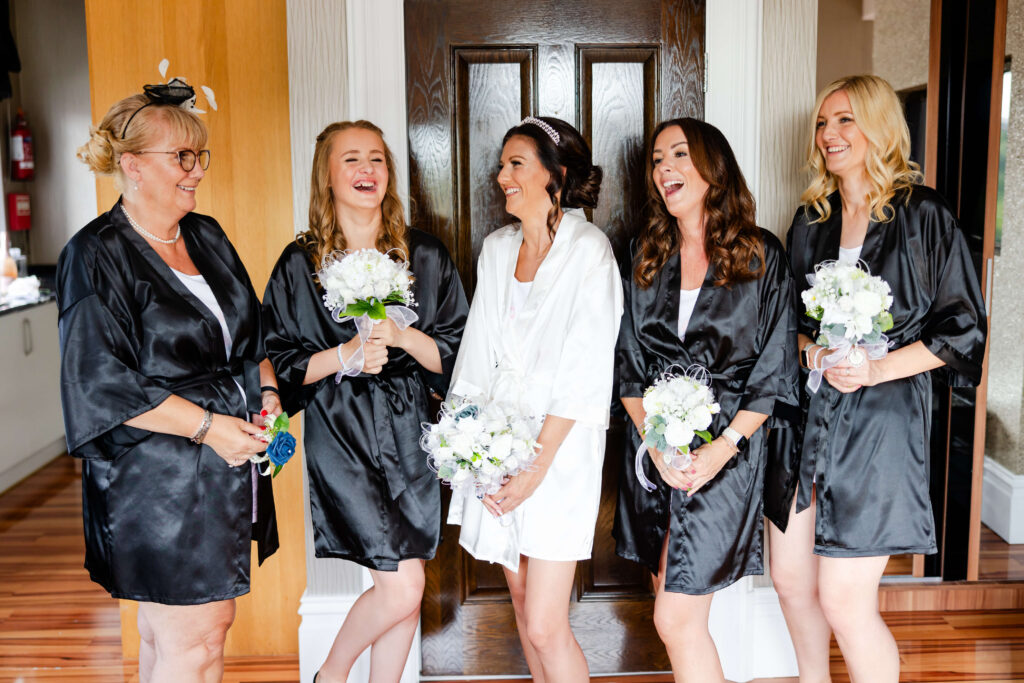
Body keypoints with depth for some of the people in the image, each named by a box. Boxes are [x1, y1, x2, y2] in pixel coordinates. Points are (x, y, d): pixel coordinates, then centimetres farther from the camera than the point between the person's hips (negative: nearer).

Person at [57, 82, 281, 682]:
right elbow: (103, 383, -16)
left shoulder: (208, 237, 12)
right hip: (156, 479, -7)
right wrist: (207, 425, -18)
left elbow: (252, 336, 20)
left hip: (228, 467, 7)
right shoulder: (97, 256, -10)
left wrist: (268, 394, 2)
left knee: (168, 631, 17)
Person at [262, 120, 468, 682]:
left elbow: (454, 355, 3)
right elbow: (279, 362, 0)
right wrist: (343, 356, -15)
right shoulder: (300, 263, 0)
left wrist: (402, 336, -14)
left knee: (403, 592, 8)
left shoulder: (425, 256, 5)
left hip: (409, 434, 3)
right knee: (402, 588, -8)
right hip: (340, 437, -3)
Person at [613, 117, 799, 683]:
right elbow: (627, 362, 7)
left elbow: (774, 369, -4)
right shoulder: (644, 255, 10)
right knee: (675, 610, 11)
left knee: (676, 620, -7)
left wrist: (722, 448, -14)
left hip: (725, 451, -4)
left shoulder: (761, 254, -1)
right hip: (653, 448, 4)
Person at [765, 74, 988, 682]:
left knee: (844, 599, -5)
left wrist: (879, 368, -16)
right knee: (791, 579, 13)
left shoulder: (924, 215, -4)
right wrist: (810, 347, -5)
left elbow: (963, 326, -4)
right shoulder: (811, 219, 11)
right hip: (806, 409, 6)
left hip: (880, 418, -5)